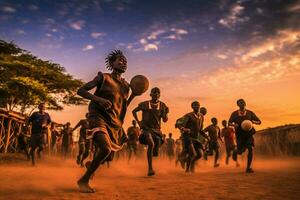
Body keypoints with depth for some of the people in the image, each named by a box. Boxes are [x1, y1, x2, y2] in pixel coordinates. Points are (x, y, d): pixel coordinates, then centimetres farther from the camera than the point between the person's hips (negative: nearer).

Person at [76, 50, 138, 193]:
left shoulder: (126, 85, 13)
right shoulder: (103, 77, -3)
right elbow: (80, 91, -7)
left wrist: (134, 94, 7)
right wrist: (99, 99, -22)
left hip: (115, 123, 7)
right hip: (99, 118, -7)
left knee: (109, 157, 10)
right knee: (106, 149, -29)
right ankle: (83, 180, -11)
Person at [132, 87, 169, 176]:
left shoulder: (162, 105, 3)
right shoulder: (144, 104, -2)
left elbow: (165, 120, 3)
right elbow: (134, 111, 12)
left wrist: (166, 113, -17)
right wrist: (138, 121, 2)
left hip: (157, 129, 3)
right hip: (147, 128, -3)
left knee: (155, 153, 5)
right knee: (151, 144, -32)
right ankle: (150, 168, -28)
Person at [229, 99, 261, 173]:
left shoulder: (250, 113, 6)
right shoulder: (234, 114, 4)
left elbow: (259, 122, 9)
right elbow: (229, 123, 13)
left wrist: (254, 122, -14)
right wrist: (234, 125, -9)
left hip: (249, 133, 1)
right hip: (240, 134, -1)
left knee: (250, 149, -15)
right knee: (241, 151, -8)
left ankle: (248, 168, -5)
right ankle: (235, 152, 32)